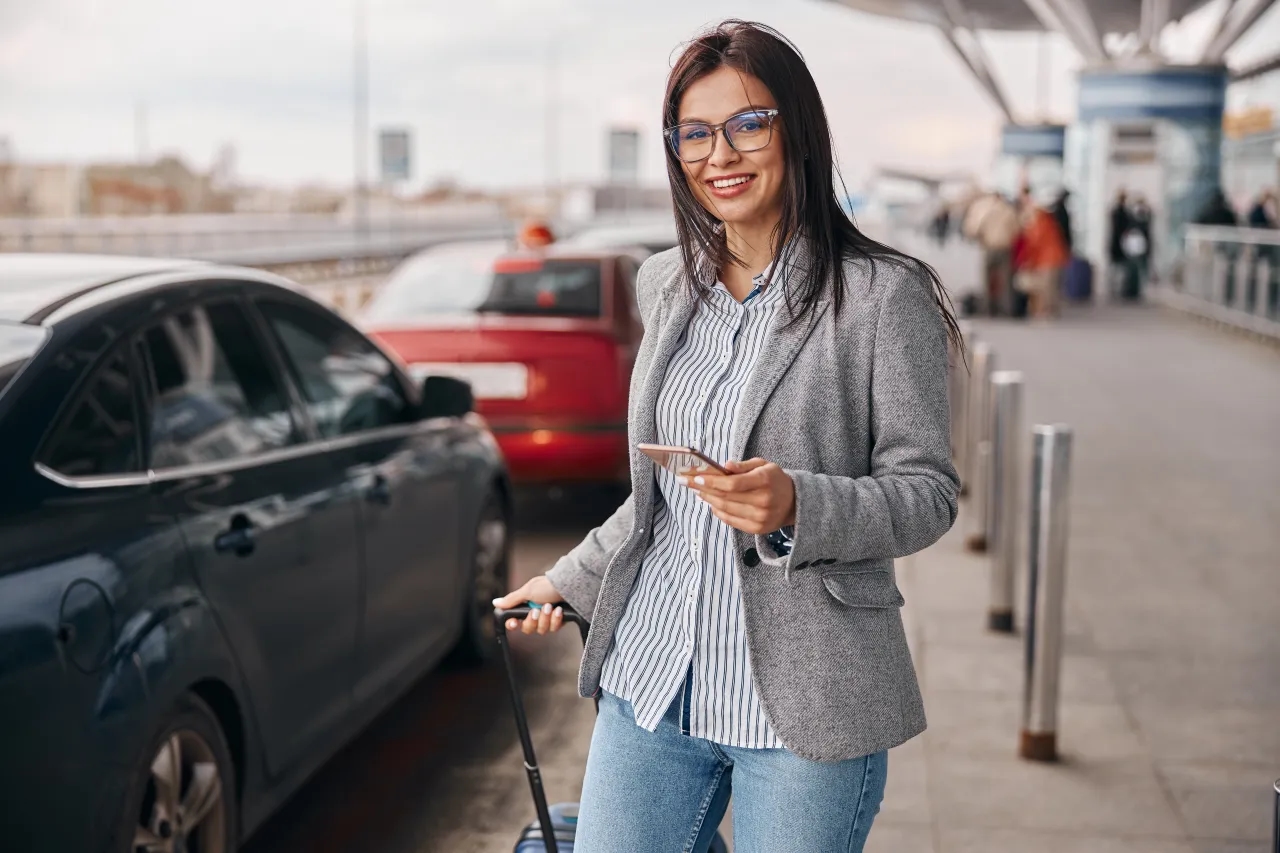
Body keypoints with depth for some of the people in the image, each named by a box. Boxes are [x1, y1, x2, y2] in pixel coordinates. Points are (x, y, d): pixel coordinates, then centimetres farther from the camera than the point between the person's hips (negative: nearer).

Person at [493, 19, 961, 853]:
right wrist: (571, 578, 26)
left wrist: (796, 506, -24)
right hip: (650, 680, 5)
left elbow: (928, 492, -7)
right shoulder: (666, 285, 11)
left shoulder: (883, 295, -7)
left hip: (801, 699, -5)